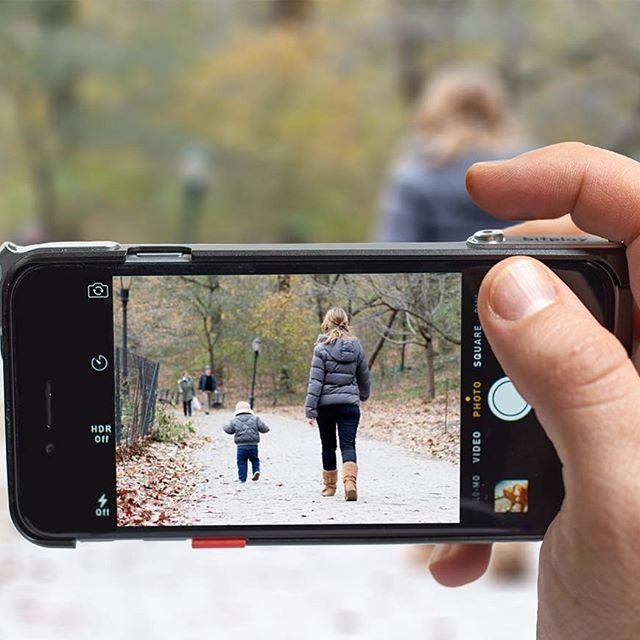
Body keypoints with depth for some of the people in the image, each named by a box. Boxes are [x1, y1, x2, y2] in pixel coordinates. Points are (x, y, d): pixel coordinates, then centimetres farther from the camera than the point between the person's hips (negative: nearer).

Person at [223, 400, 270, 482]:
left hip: (241, 446, -1)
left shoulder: (235, 420, 6)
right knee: (254, 460, 18)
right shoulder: (255, 418, 5)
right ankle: (256, 470, -6)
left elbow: (229, 430, 18)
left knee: (242, 462, 7)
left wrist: (224, 427, 39)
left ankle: (242, 478, 4)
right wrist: (266, 429, 25)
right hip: (253, 445, 1)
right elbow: (263, 429, 2)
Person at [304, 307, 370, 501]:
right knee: (348, 445, -3)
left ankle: (330, 485, 25)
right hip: (349, 404, 1)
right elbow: (364, 376, 15)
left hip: (325, 404, -1)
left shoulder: (322, 348, -7)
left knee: (328, 446, 14)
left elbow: (315, 381, -11)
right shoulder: (356, 347, 3)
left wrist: (310, 409, -9)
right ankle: (350, 481, -24)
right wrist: (364, 394, 34)